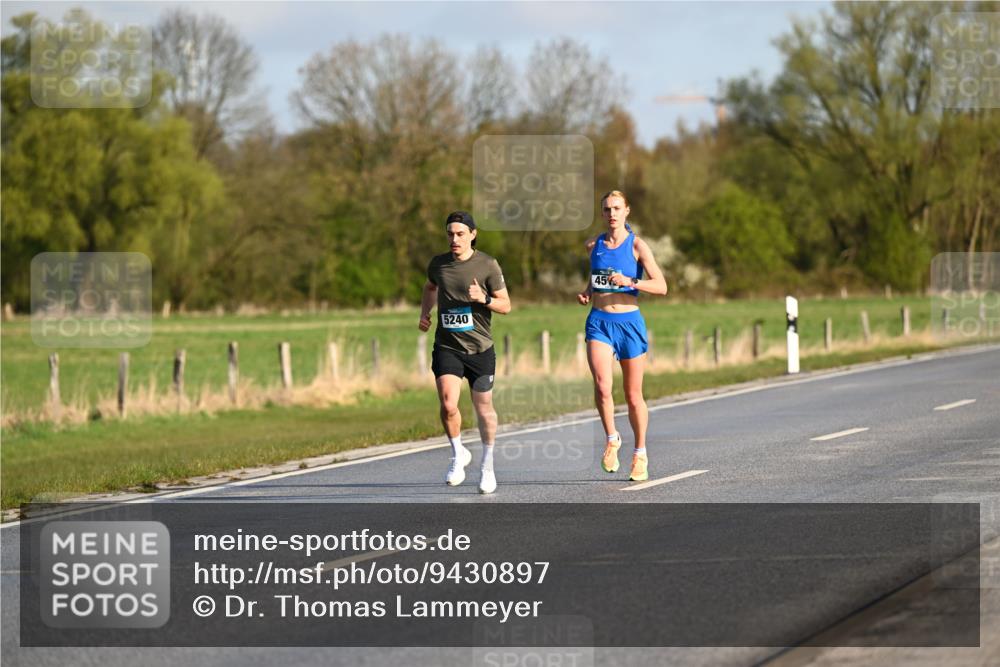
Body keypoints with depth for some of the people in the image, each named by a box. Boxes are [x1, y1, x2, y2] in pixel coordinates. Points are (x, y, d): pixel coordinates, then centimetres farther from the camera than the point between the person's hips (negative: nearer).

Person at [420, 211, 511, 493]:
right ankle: (458, 454, 9)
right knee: (448, 405, -16)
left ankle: (487, 465, 30)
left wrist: (484, 298, -20)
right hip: (446, 347, 1)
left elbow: (505, 305, -2)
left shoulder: (487, 265, -5)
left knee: (484, 408, 9)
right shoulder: (438, 264, 4)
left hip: (479, 348, -1)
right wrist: (424, 313, 11)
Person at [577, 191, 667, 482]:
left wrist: (630, 282, -23)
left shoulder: (637, 246, -4)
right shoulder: (593, 245, 7)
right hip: (599, 321, 2)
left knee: (633, 395, 7)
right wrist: (586, 293, 7)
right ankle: (612, 439, 0)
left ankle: (640, 454, 23)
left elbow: (661, 286, -10)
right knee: (602, 386, -20)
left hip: (629, 322, -2)